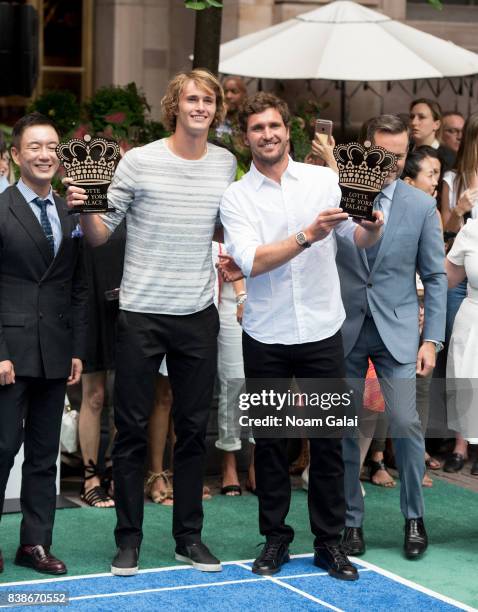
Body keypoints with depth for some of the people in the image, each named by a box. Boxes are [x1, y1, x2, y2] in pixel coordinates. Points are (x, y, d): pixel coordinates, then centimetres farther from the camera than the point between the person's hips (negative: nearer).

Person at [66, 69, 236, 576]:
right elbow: (102, 233, -4)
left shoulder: (226, 164, 5)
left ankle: (189, 536, 22)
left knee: (193, 429, 10)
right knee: (132, 430, 5)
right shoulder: (139, 161, -6)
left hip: (198, 314, 3)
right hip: (142, 314, -3)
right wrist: (83, 210, -24)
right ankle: (129, 538, 16)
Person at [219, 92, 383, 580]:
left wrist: (373, 224, -22)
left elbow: (362, 239, 1)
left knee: (327, 439, 6)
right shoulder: (236, 197, -3)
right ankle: (275, 537, 23)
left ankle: (328, 541, 17)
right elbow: (251, 262, -16)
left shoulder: (324, 179, 1)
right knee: (269, 439, 10)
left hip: (321, 330, 0)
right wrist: (308, 235, -27)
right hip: (266, 336, 0)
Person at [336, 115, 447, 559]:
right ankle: (351, 521, 18)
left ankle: (414, 517, 11)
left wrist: (431, 340, -1)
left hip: (396, 331, 0)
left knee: (405, 422, -8)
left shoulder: (421, 205, 1)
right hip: (342, 331, 0)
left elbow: (435, 277, 4)